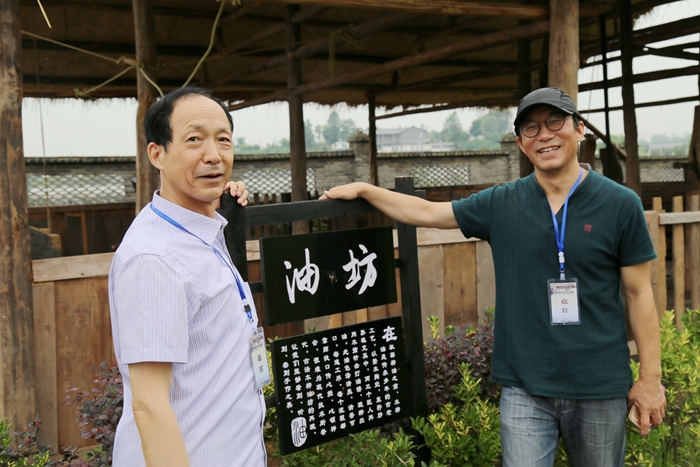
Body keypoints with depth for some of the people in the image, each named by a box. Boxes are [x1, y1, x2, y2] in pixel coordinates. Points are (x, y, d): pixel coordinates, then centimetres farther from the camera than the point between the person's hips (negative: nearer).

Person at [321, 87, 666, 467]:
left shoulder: (620, 204, -4)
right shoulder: (501, 205, 0)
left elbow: (639, 293, -1)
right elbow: (426, 212, 10)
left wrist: (650, 376, -1)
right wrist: (363, 189, 9)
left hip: (600, 390, 0)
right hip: (524, 389, 1)